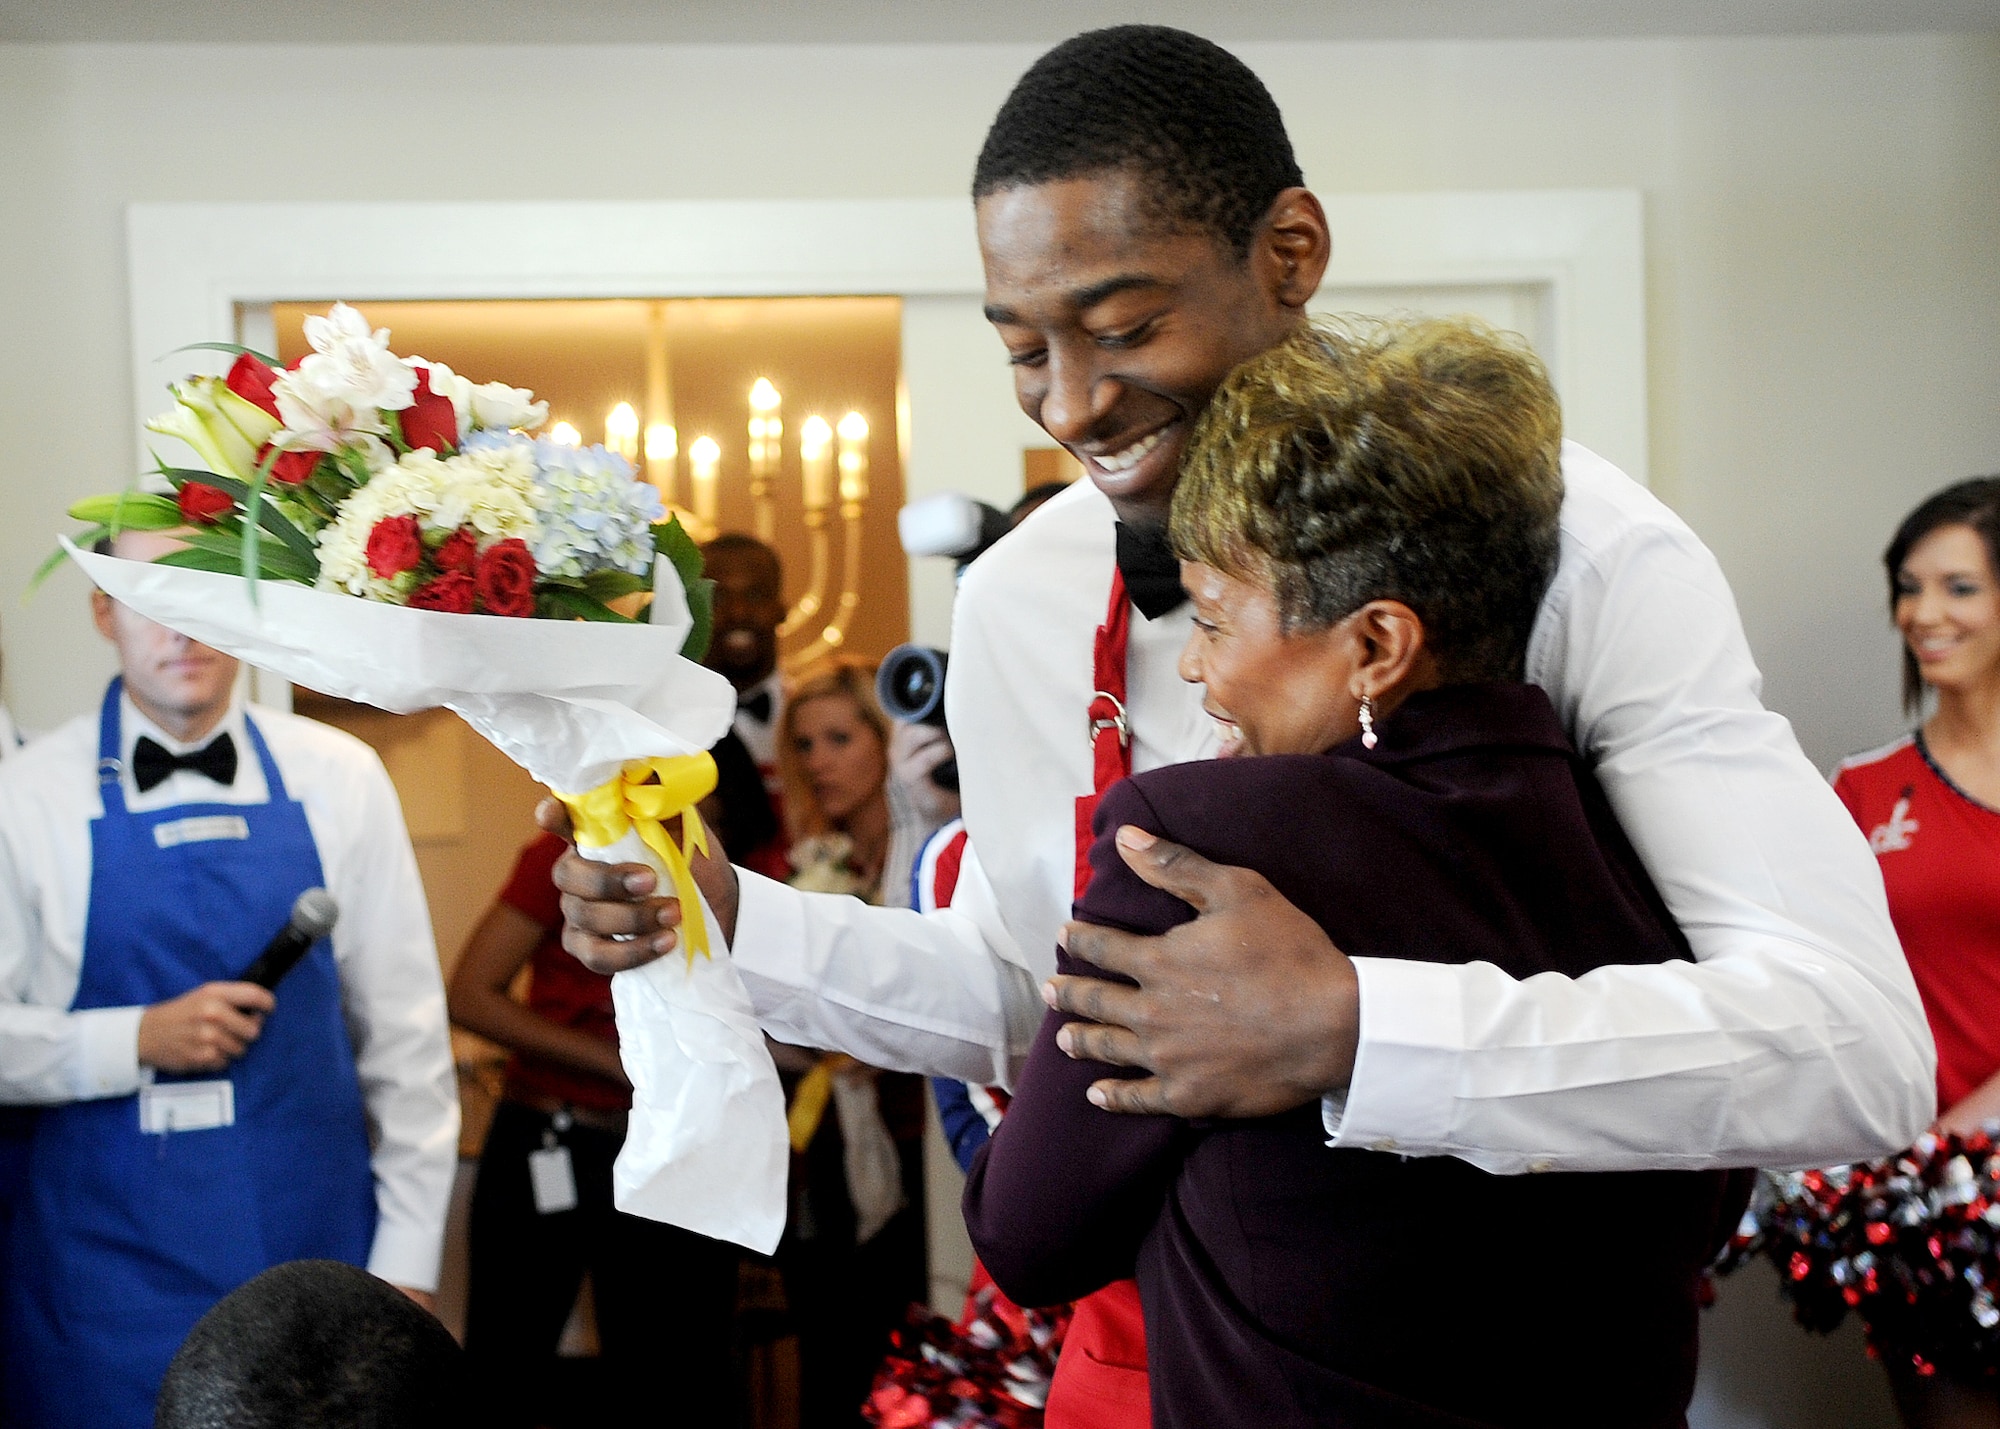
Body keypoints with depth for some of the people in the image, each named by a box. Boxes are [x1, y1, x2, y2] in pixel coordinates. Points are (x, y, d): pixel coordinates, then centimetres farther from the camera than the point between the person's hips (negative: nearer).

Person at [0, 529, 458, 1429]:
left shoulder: (339, 779, 1)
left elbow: (405, 1030, 3)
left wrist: (407, 1261, 2)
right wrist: (140, 1038, -16)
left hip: (317, 1251, 1)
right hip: (108, 1275, -1)